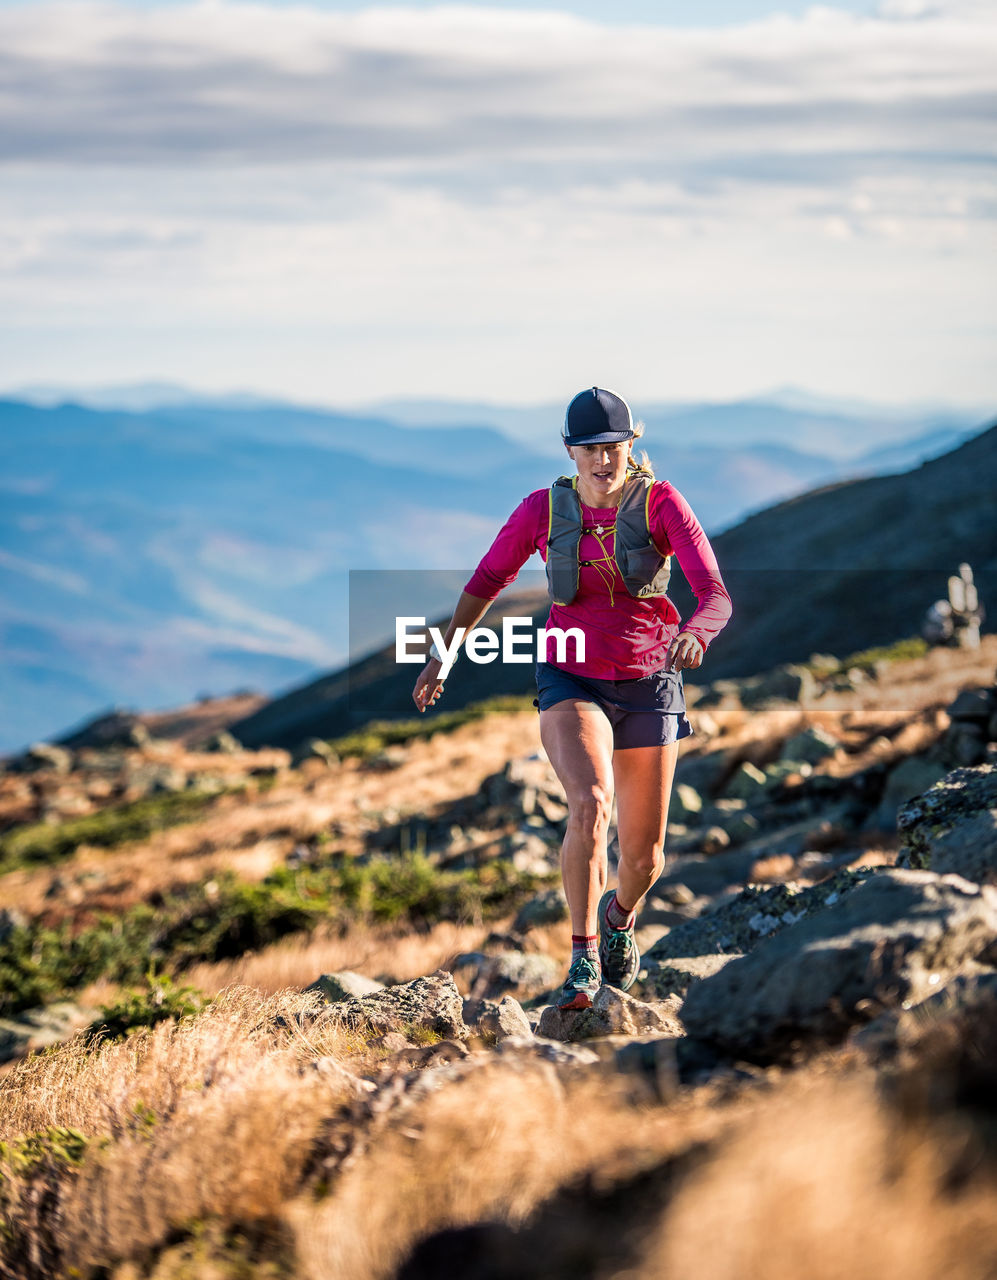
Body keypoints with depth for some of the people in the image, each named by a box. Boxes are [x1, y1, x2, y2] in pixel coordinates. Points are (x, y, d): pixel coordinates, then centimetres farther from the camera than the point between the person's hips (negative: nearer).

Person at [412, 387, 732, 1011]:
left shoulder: (661, 502, -12)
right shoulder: (545, 508, -6)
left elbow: (716, 595, -21)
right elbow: (490, 577, 10)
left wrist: (693, 633, -42)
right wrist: (444, 653, 5)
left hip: (647, 686, 0)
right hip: (572, 682, 0)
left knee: (644, 857, 6)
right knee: (590, 805, -30)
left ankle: (620, 915, 43)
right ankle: (584, 958, -19)